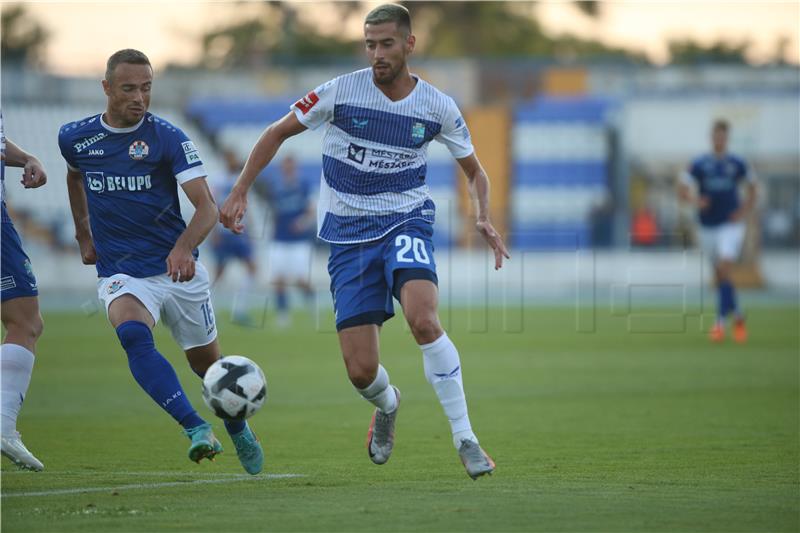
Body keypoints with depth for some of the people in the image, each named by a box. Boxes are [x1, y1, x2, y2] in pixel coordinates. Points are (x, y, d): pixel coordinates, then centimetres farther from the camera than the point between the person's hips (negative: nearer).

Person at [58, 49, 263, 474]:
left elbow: (206, 207, -18)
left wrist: (184, 247, -36)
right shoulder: (75, 137, 0)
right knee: (134, 336, -31)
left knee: (207, 362, 10)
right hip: (120, 273, 0)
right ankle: (197, 430, -38)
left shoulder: (167, 137, -10)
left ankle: (238, 430, 41)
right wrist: (83, 234, 25)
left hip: (177, 270, 0)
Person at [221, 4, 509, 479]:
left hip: (406, 222, 0)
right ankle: (387, 406, 33)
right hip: (349, 234, 1)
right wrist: (239, 193, 0)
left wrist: (485, 218, -7)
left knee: (423, 320, -32)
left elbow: (474, 171, 12)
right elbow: (278, 133, 6)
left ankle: (465, 439, -20)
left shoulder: (438, 107, -3)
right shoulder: (341, 92, -7)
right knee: (361, 371, -7)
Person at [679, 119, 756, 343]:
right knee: (720, 276, 8)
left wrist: (745, 210, 0)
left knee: (724, 270, -18)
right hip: (708, 226, 2)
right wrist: (694, 201, -22)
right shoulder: (698, 165, 1)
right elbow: (682, 191, -2)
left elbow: (752, 189, 16)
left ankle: (720, 320, -19)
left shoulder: (737, 164, 3)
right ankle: (737, 316, 28)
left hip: (730, 225, -2)